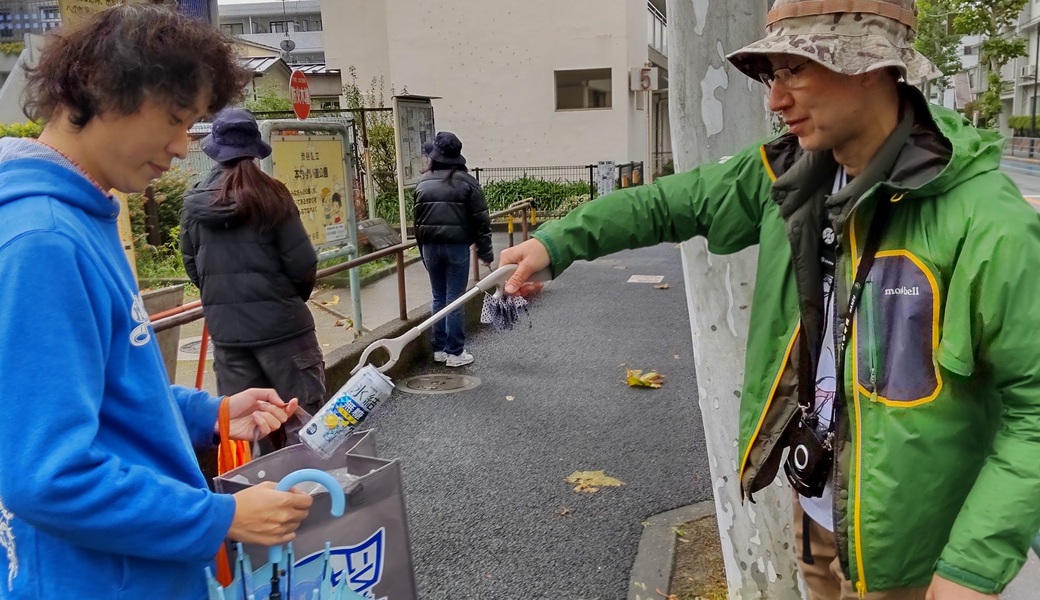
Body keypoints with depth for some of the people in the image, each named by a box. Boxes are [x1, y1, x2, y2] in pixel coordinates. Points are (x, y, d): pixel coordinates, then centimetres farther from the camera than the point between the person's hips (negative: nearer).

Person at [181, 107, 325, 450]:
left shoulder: (195, 203, 1)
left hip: (225, 327, 4)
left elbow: (193, 267, 8)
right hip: (279, 321, -4)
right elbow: (302, 264, -10)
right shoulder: (269, 196, -10)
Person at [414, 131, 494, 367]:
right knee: (455, 299, 0)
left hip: (430, 247, 4)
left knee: (439, 298, 13)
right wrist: (485, 252, 0)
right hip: (457, 247, -4)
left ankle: (439, 348, 19)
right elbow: (480, 221, -6)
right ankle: (455, 352, 4)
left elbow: (417, 220, 10)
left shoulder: (423, 183, 6)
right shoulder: (466, 182, -5)